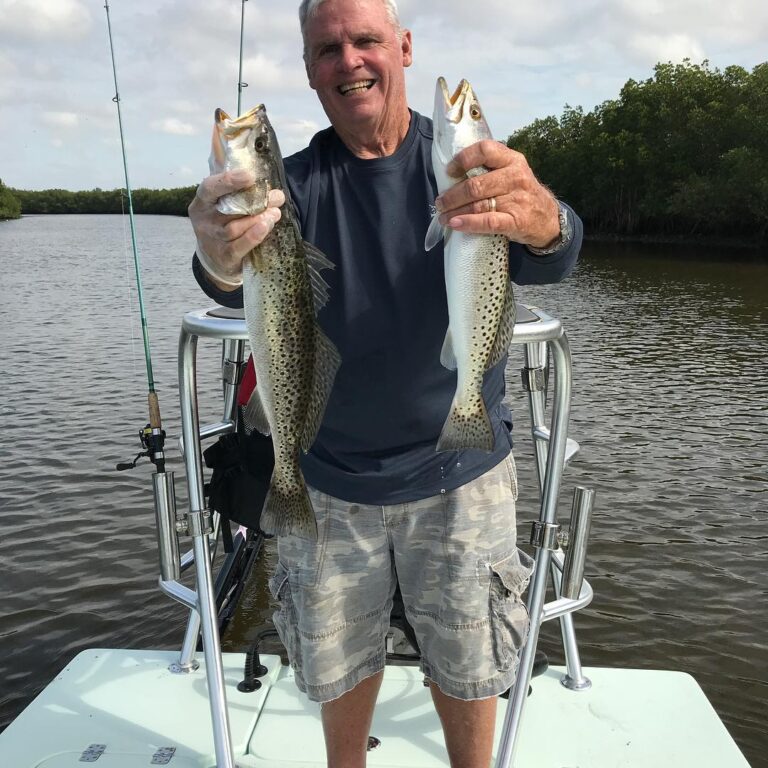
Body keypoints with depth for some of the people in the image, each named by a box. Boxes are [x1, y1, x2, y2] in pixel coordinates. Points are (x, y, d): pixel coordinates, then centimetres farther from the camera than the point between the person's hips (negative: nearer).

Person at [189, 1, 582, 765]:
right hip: (329, 478, 2)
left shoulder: (465, 162, -5)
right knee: (338, 662, 18)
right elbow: (249, 285, -20)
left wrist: (544, 223, -49)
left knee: (467, 663, 15)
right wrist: (223, 263, -45)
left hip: (460, 472, -1)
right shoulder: (299, 180, -2)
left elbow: (544, 261, -24)